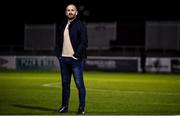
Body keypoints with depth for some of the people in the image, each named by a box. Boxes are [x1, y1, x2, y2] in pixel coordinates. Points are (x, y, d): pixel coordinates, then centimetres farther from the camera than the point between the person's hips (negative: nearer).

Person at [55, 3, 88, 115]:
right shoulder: (61, 26, 15)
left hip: (76, 59, -6)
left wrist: (76, 55, -14)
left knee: (79, 83, -7)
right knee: (65, 83, 10)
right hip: (63, 59, 6)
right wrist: (59, 54, 8)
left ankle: (82, 107, -1)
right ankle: (64, 106, 17)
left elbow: (84, 42, -9)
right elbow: (58, 42, 21)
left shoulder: (80, 25, -3)